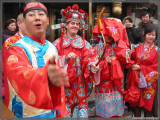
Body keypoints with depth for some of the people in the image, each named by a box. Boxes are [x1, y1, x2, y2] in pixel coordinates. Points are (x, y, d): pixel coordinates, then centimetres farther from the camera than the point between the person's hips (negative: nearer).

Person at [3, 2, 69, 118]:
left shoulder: (52, 48, 1)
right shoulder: (16, 49, -17)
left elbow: (58, 79, 8)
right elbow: (23, 77, -37)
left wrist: (61, 110, 10)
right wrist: (46, 76, -57)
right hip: (27, 114, -5)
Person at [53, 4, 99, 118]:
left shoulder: (84, 43, 7)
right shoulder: (58, 43, 5)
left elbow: (88, 59, -6)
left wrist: (91, 66, -28)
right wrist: (66, 57, -18)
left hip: (79, 82, 1)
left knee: (79, 102, 2)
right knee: (65, 104, 1)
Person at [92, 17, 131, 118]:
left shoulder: (119, 46, 6)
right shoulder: (98, 48, 1)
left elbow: (127, 59, -11)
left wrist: (119, 42, -9)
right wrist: (106, 62, -20)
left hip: (116, 83, 1)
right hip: (103, 84, -1)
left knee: (116, 108, 10)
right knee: (103, 110, 7)